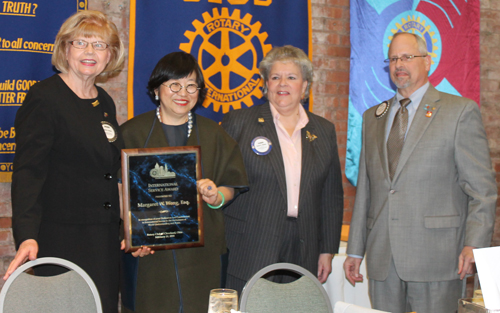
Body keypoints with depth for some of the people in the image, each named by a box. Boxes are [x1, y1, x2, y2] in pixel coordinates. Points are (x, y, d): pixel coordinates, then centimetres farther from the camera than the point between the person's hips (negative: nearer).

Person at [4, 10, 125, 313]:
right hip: (62, 239, -7)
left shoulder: (105, 103, 13)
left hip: (105, 241, 7)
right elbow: (27, 171, -15)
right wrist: (27, 236, -27)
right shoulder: (44, 97, -9)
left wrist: (128, 231, 19)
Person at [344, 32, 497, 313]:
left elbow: (482, 188, -3)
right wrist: (355, 250, 14)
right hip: (382, 259, 4)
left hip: (435, 258, -4)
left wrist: (474, 245, -14)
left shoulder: (461, 111, 1)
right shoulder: (373, 117, 17)